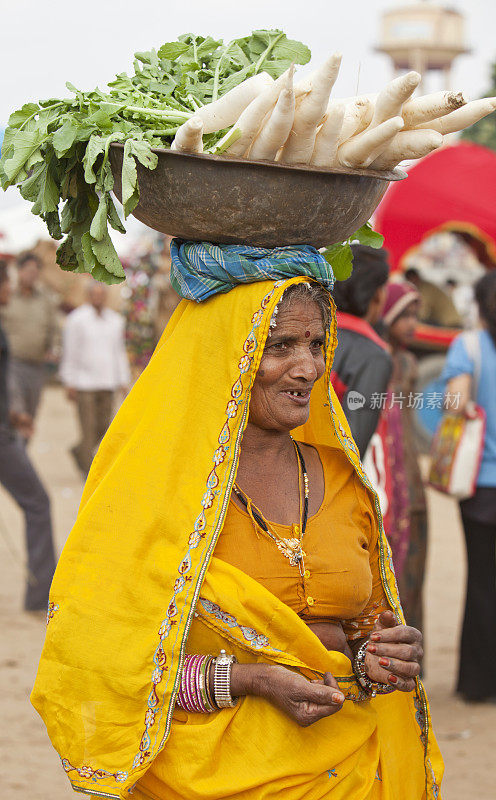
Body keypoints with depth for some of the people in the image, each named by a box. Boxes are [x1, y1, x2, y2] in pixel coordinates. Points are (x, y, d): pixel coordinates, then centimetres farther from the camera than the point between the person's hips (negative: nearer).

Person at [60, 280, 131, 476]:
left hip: (107, 384, 5)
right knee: (88, 428, -6)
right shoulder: (77, 319, -4)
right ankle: (89, 471, 1)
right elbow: (69, 352, -4)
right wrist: (69, 384, -7)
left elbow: (119, 352, 17)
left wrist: (124, 381, 11)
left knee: (103, 427, 6)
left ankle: (79, 452, 31)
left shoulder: (115, 320, 11)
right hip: (83, 384, -5)